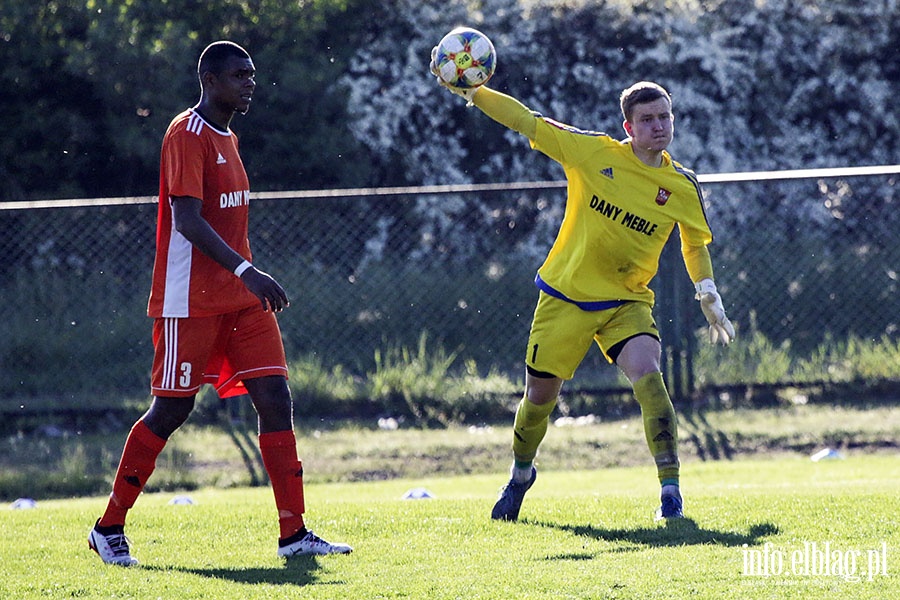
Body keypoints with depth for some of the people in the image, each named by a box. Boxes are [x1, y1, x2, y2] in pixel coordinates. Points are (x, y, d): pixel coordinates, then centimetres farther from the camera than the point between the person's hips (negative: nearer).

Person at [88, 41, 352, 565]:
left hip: (241, 300, 8)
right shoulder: (187, 134, -12)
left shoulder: (227, 138, 16)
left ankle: (294, 533, -5)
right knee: (172, 408, -2)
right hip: (189, 301, -8)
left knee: (275, 398, -3)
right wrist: (245, 271, -30)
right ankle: (109, 527, 11)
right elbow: (188, 219, -22)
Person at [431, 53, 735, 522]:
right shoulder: (592, 151, -8)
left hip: (628, 302, 0)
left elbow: (695, 244, 16)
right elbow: (525, 121, -4)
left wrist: (708, 297, 7)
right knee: (540, 394, 7)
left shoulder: (683, 187, -2)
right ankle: (521, 474, 38)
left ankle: (670, 489, -21)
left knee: (646, 373, -26)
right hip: (564, 295, 0)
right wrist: (470, 91, -11)